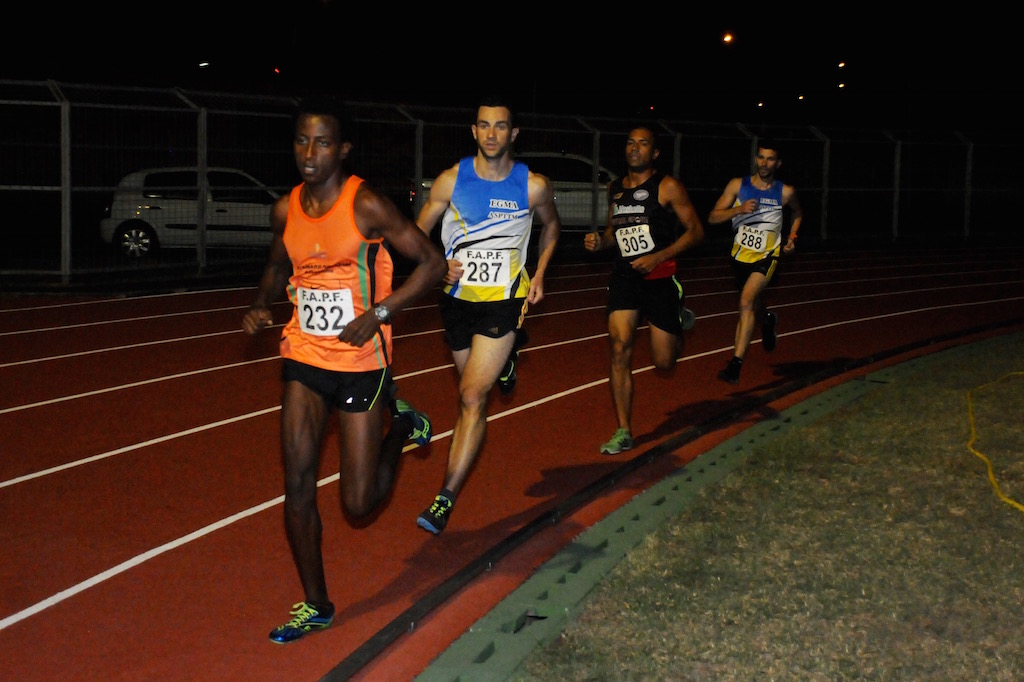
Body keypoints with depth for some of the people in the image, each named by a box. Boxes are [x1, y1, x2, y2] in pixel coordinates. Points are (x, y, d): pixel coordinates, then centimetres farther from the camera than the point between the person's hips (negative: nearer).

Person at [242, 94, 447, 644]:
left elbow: (432, 263, -11)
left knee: (359, 503, 1)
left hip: (361, 362, -4)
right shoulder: (285, 210, 2)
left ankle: (400, 427, 31)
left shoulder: (366, 206, -14)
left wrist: (377, 314, -19)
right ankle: (315, 606, 14)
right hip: (303, 358, 4)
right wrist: (260, 305, 1)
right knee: (297, 486, -2)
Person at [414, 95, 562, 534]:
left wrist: (539, 275, 6)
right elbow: (419, 232, 5)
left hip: (504, 300, -3)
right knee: (471, 391, 19)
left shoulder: (533, 185, -8)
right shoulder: (452, 180, -6)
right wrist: (440, 265, -13)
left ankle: (446, 497, -13)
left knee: (473, 395, -14)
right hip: (458, 297, 3)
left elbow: (551, 226, 14)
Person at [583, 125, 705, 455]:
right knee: (620, 349, -11)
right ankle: (623, 431, -3)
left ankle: (680, 318, 37)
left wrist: (658, 257, -18)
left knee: (663, 362, 2)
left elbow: (696, 230, -7)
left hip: (660, 278, -4)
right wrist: (599, 241, 1)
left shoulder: (668, 187, -7)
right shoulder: (615, 189, 10)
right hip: (624, 278, 4)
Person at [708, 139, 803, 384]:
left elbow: (797, 212, 18)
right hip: (740, 255, 3)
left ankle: (736, 363, -26)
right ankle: (768, 321, 62)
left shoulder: (785, 192, -5)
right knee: (754, 308, 22)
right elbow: (712, 217, -9)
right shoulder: (738, 185, -6)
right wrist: (738, 210, -24)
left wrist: (792, 236, 5)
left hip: (767, 256, -3)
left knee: (747, 301, -25)